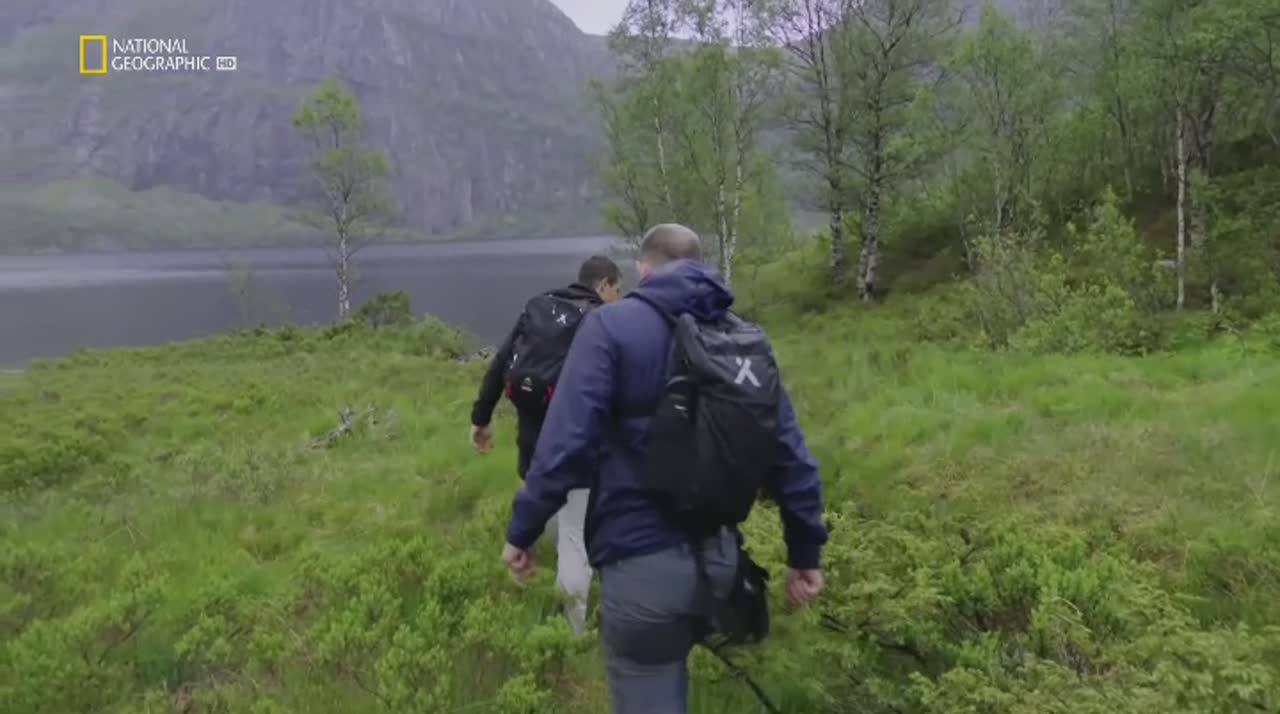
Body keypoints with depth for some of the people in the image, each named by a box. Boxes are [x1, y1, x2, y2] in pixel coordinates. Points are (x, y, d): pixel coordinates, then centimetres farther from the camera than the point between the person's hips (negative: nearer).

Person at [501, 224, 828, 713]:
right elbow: (789, 454, 6)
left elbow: (565, 441, -16)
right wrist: (806, 554, 12)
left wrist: (522, 530, -6)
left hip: (643, 560, -5)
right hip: (722, 558, 5)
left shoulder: (611, 327, -7)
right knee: (666, 673, 29)